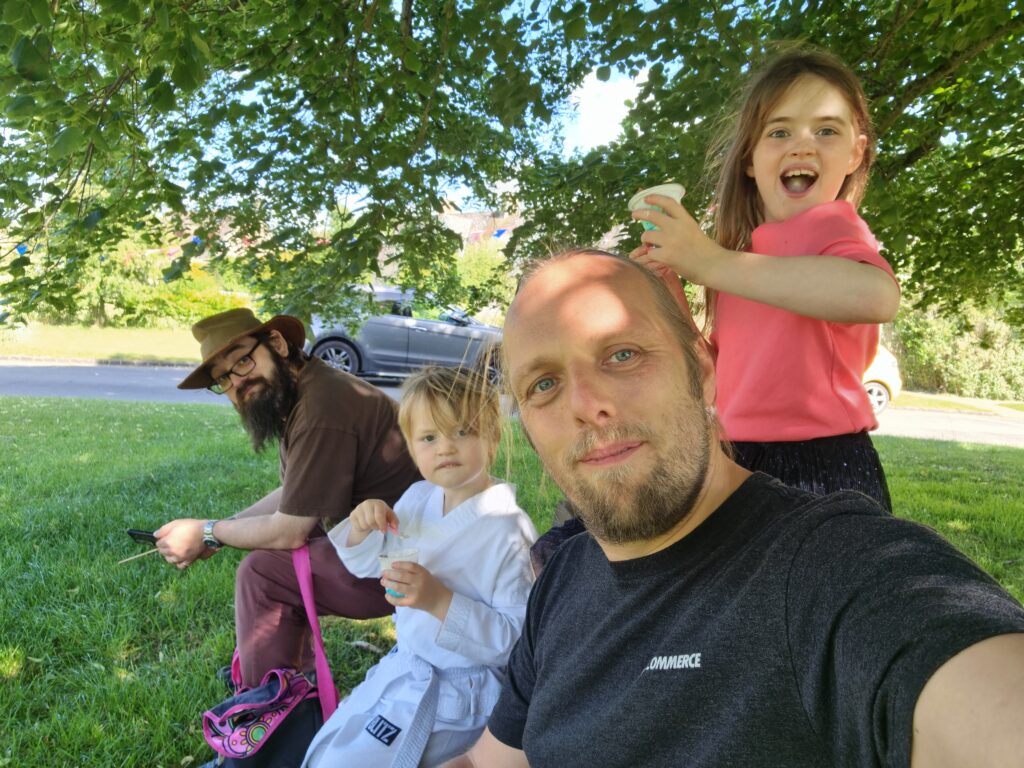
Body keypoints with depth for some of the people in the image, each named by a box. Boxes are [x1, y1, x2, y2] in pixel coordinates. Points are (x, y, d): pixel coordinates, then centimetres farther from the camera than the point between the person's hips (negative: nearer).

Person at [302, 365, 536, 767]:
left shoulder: (508, 531, -25)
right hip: (403, 663, 7)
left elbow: (517, 636, -24)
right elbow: (364, 565, 11)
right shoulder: (417, 499, -3)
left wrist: (440, 600, -34)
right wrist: (362, 526, -12)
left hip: (456, 689, -7)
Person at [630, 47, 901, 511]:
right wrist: (669, 299, 0)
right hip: (742, 468, 7)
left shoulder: (829, 223, -11)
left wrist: (710, 263, -30)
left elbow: (877, 295, -35)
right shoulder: (746, 248, 11)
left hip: (820, 472, -7)